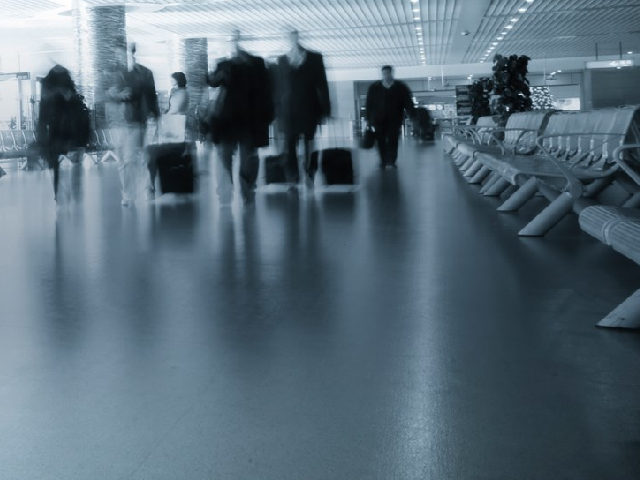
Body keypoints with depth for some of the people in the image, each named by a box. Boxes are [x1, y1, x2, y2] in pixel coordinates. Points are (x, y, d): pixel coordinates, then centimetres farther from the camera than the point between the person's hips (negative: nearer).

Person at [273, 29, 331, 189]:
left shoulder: (314, 58, 8)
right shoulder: (282, 60, 11)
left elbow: (322, 84, 5)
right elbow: (278, 88, 9)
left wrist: (325, 109, -1)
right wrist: (278, 112, 2)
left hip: (309, 109, 0)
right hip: (289, 111, 1)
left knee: (309, 145, 3)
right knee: (289, 147, -4)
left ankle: (309, 176, 11)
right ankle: (293, 180, -2)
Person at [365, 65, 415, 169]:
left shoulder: (401, 87, 2)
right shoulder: (374, 88, 5)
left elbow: (408, 103, -1)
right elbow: (369, 104, 6)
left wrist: (413, 116, -10)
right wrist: (368, 119, 2)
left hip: (394, 119, -1)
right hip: (379, 119, 1)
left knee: (392, 140, -7)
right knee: (381, 141, 1)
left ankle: (391, 162, -8)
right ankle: (384, 162, 12)